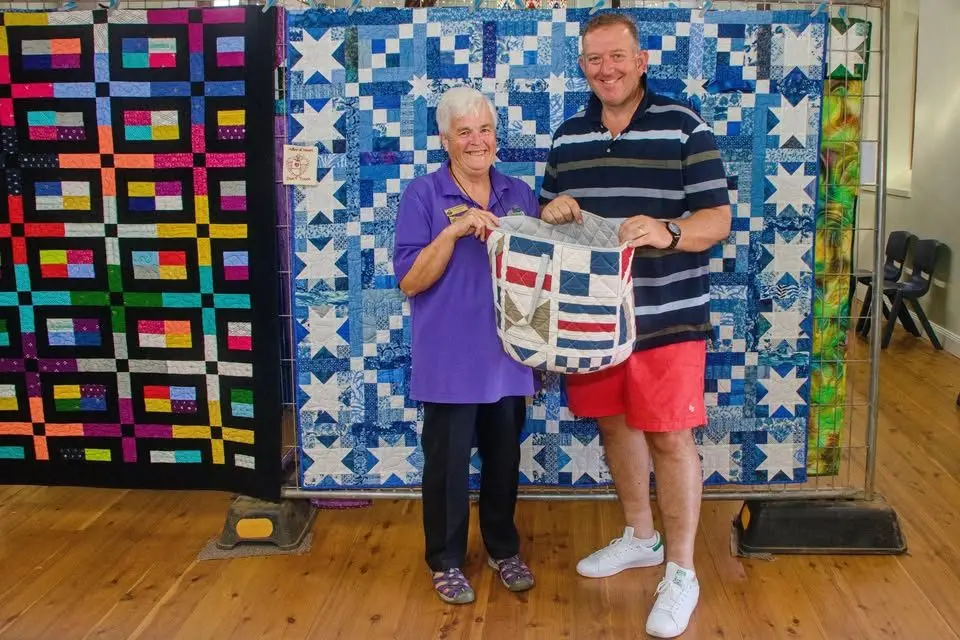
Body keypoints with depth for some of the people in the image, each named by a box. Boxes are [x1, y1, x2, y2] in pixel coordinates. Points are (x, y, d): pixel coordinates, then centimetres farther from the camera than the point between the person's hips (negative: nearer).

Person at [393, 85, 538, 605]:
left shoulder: (520, 195, 7)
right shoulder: (422, 195, -6)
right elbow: (409, 281, -13)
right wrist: (454, 230, -23)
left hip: (508, 355, 4)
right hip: (450, 359, -4)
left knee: (504, 456, 16)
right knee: (448, 461, 8)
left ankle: (503, 548, 35)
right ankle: (446, 560, 26)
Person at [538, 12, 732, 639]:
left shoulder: (685, 127, -6)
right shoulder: (568, 136, 10)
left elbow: (717, 219, -9)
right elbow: (549, 216, 17)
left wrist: (667, 233, -30)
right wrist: (551, 212, -8)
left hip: (667, 317, -5)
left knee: (669, 437, 0)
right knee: (614, 424, 16)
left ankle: (681, 573, 15)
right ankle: (640, 537, 37)